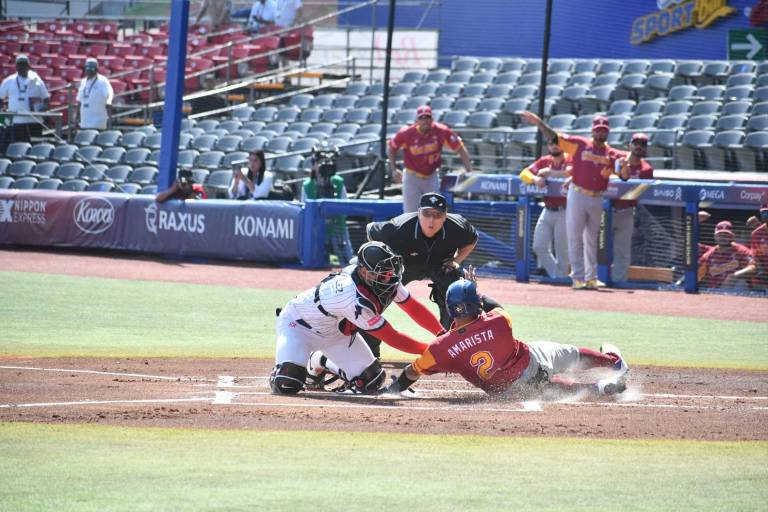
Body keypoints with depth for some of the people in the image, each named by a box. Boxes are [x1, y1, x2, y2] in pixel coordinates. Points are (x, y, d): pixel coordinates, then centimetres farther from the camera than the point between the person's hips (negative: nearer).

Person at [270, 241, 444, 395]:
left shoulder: (389, 281, -19)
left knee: (370, 382, 0)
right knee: (287, 385, -28)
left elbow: (414, 308, -7)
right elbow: (391, 338, -34)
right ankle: (279, 371, 10)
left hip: (336, 331, 8)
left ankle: (320, 363, 24)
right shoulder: (356, 300, -42)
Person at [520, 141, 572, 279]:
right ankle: (554, 275, 18)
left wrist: (547, 172, -11)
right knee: (539, 246, 6)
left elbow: (568, 173, -24)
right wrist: (535, 179, -18)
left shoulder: (570, 160, -4)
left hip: (564, 212, -6)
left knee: (562, 250, -3)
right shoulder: (544, 161, 10)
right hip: (548, 210, 6)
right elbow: (524, 173, 5)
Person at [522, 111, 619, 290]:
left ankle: (591, 277, 18)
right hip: (578, 196, -3)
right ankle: (578, 278, -2)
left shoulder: (611, 154, 6)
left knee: (592, 240, 12)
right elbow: (554, 137, -4)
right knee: (575, 238, -4)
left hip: (597, 199, 3)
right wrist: (539, 122, -14)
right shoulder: (579, 144, -1)